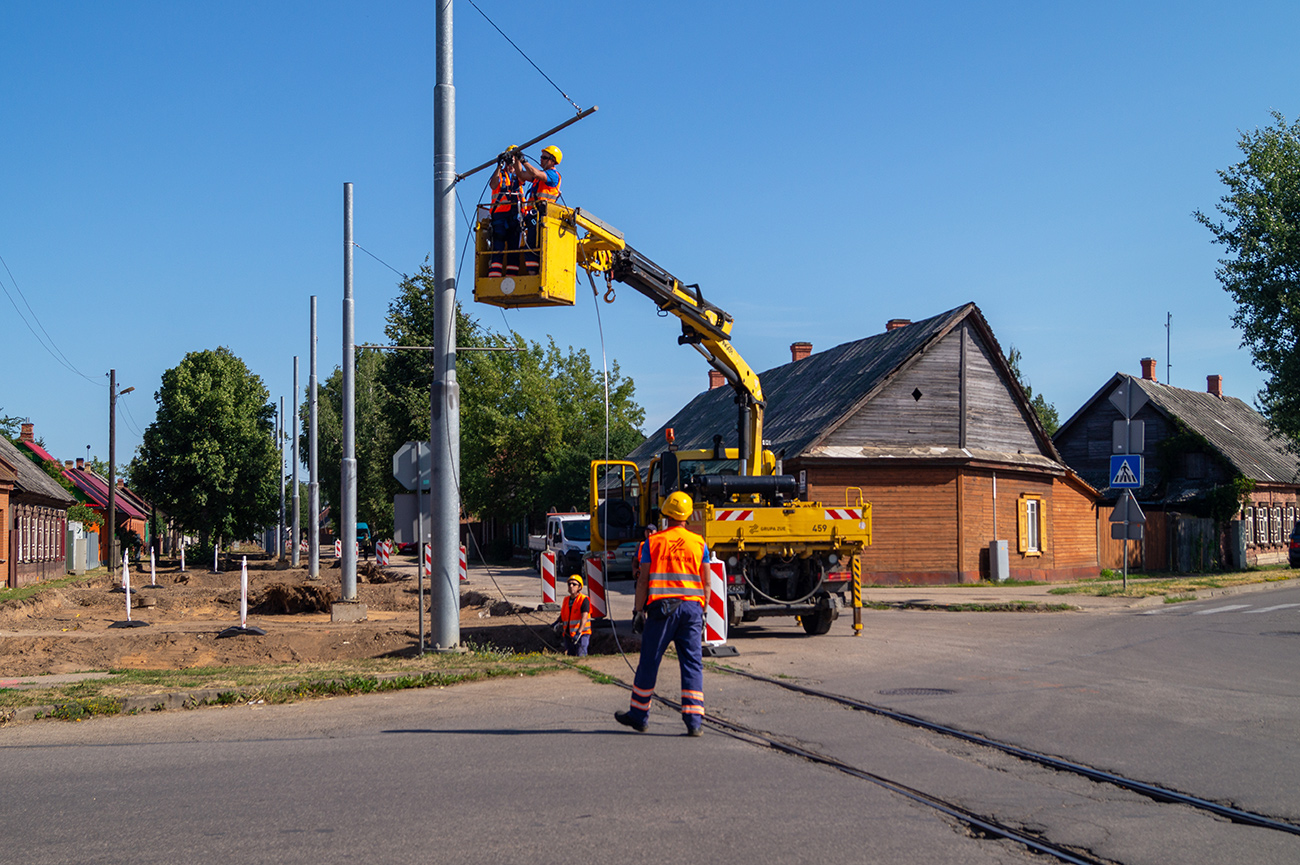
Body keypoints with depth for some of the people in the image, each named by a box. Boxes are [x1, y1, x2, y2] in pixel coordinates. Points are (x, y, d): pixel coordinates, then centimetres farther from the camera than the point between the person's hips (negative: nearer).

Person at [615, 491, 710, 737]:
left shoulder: (653, 541, 1)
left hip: (662, 607, -2)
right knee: (692, 664, 3)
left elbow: (643, 580, -1)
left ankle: (639, 715, 20)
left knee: (649, 662, 9)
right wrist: (703, 611, 15)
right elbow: (706, 582, 7)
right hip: (692, 606, 2)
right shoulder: (699, 543, 6)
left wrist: (638, 611, 4)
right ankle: (694, 721, -4)